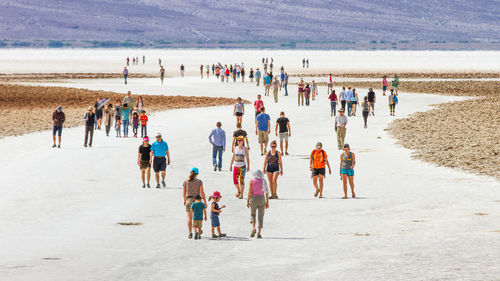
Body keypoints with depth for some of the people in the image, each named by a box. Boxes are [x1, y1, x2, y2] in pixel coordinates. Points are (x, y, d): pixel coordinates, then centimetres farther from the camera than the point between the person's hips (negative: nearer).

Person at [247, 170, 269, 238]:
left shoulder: (252, 181, -1)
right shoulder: (263, 181, 2)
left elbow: (250, 191, -7)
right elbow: (267, 192, -1)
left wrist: (248, 201, -2)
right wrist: (267, 202, 5)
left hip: (253, 198, -1)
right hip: (262, 199, 1)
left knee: (252, 214, 17)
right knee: (261, 216, 9)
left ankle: (253, 228, -9)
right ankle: (259, 233, 0)